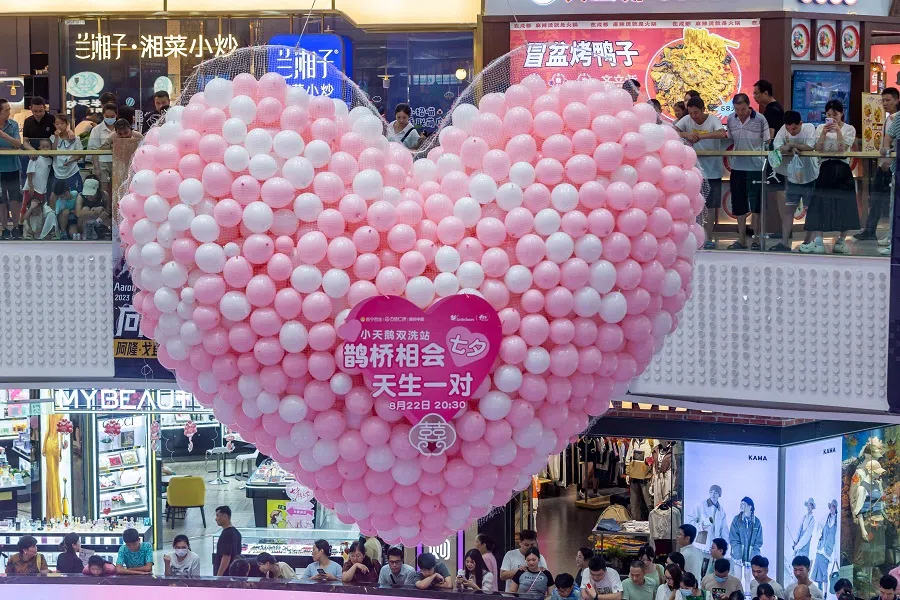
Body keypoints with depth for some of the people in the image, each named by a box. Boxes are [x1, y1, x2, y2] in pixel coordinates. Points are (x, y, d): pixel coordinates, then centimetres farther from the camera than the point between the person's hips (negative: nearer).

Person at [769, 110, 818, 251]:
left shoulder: (809, 128, -14)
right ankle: (784, 243, 3)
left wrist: (790, 146, -23)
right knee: (788, 209, 2)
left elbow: (810, 147, -28)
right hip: (792, 178, 3)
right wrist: (792, 149, -32)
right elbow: (777, 147, -18)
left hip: (810, 177, -3)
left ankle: (808, 241, 16)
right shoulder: (783, 130, -7)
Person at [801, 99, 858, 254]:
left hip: (842, 169, -1)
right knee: (819, 203, -7)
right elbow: (818, 148, -1)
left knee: (843, 205, 0)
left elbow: (843, 148, -9)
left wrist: (838, 131, -17)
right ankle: (817, 241, -10)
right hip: (825, 168, 1)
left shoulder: (849, 129, 3)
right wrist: (823, 133, -13)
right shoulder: (821, 128, 10)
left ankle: (841, 240, 9)